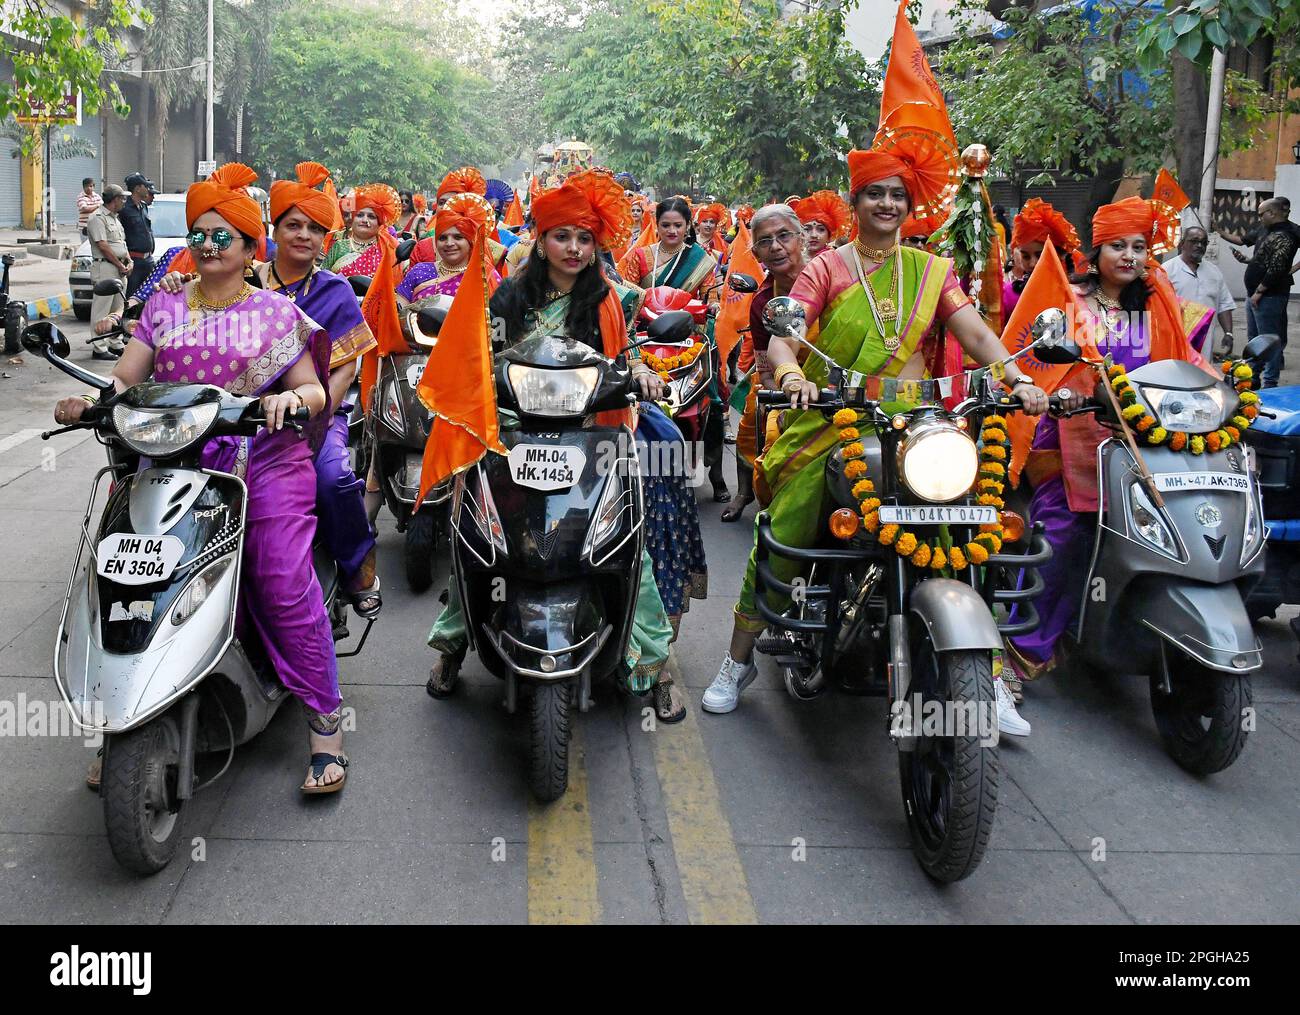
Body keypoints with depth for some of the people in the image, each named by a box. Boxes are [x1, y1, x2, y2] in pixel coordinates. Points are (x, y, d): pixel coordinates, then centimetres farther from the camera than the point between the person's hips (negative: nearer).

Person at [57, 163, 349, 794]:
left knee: (286, 582, -15)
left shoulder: (275, 313, 10)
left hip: (264, 462, -3)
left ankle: (325, 723, -9)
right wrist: (88, 400, -12)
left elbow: (313, 388, 1)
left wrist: (291, 397, -22)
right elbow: (125, 375, 8)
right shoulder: (163, 308, 18)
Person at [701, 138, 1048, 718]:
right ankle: (739, 659, 6)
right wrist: (791, 374, -29)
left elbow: (974, 332, 0)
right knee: (783, 534, -10)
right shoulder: (826, 268, 6)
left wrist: (1017, 377, -18)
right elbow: (780, 338, -7)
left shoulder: (931, 270, 14)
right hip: (829, 421, -2)